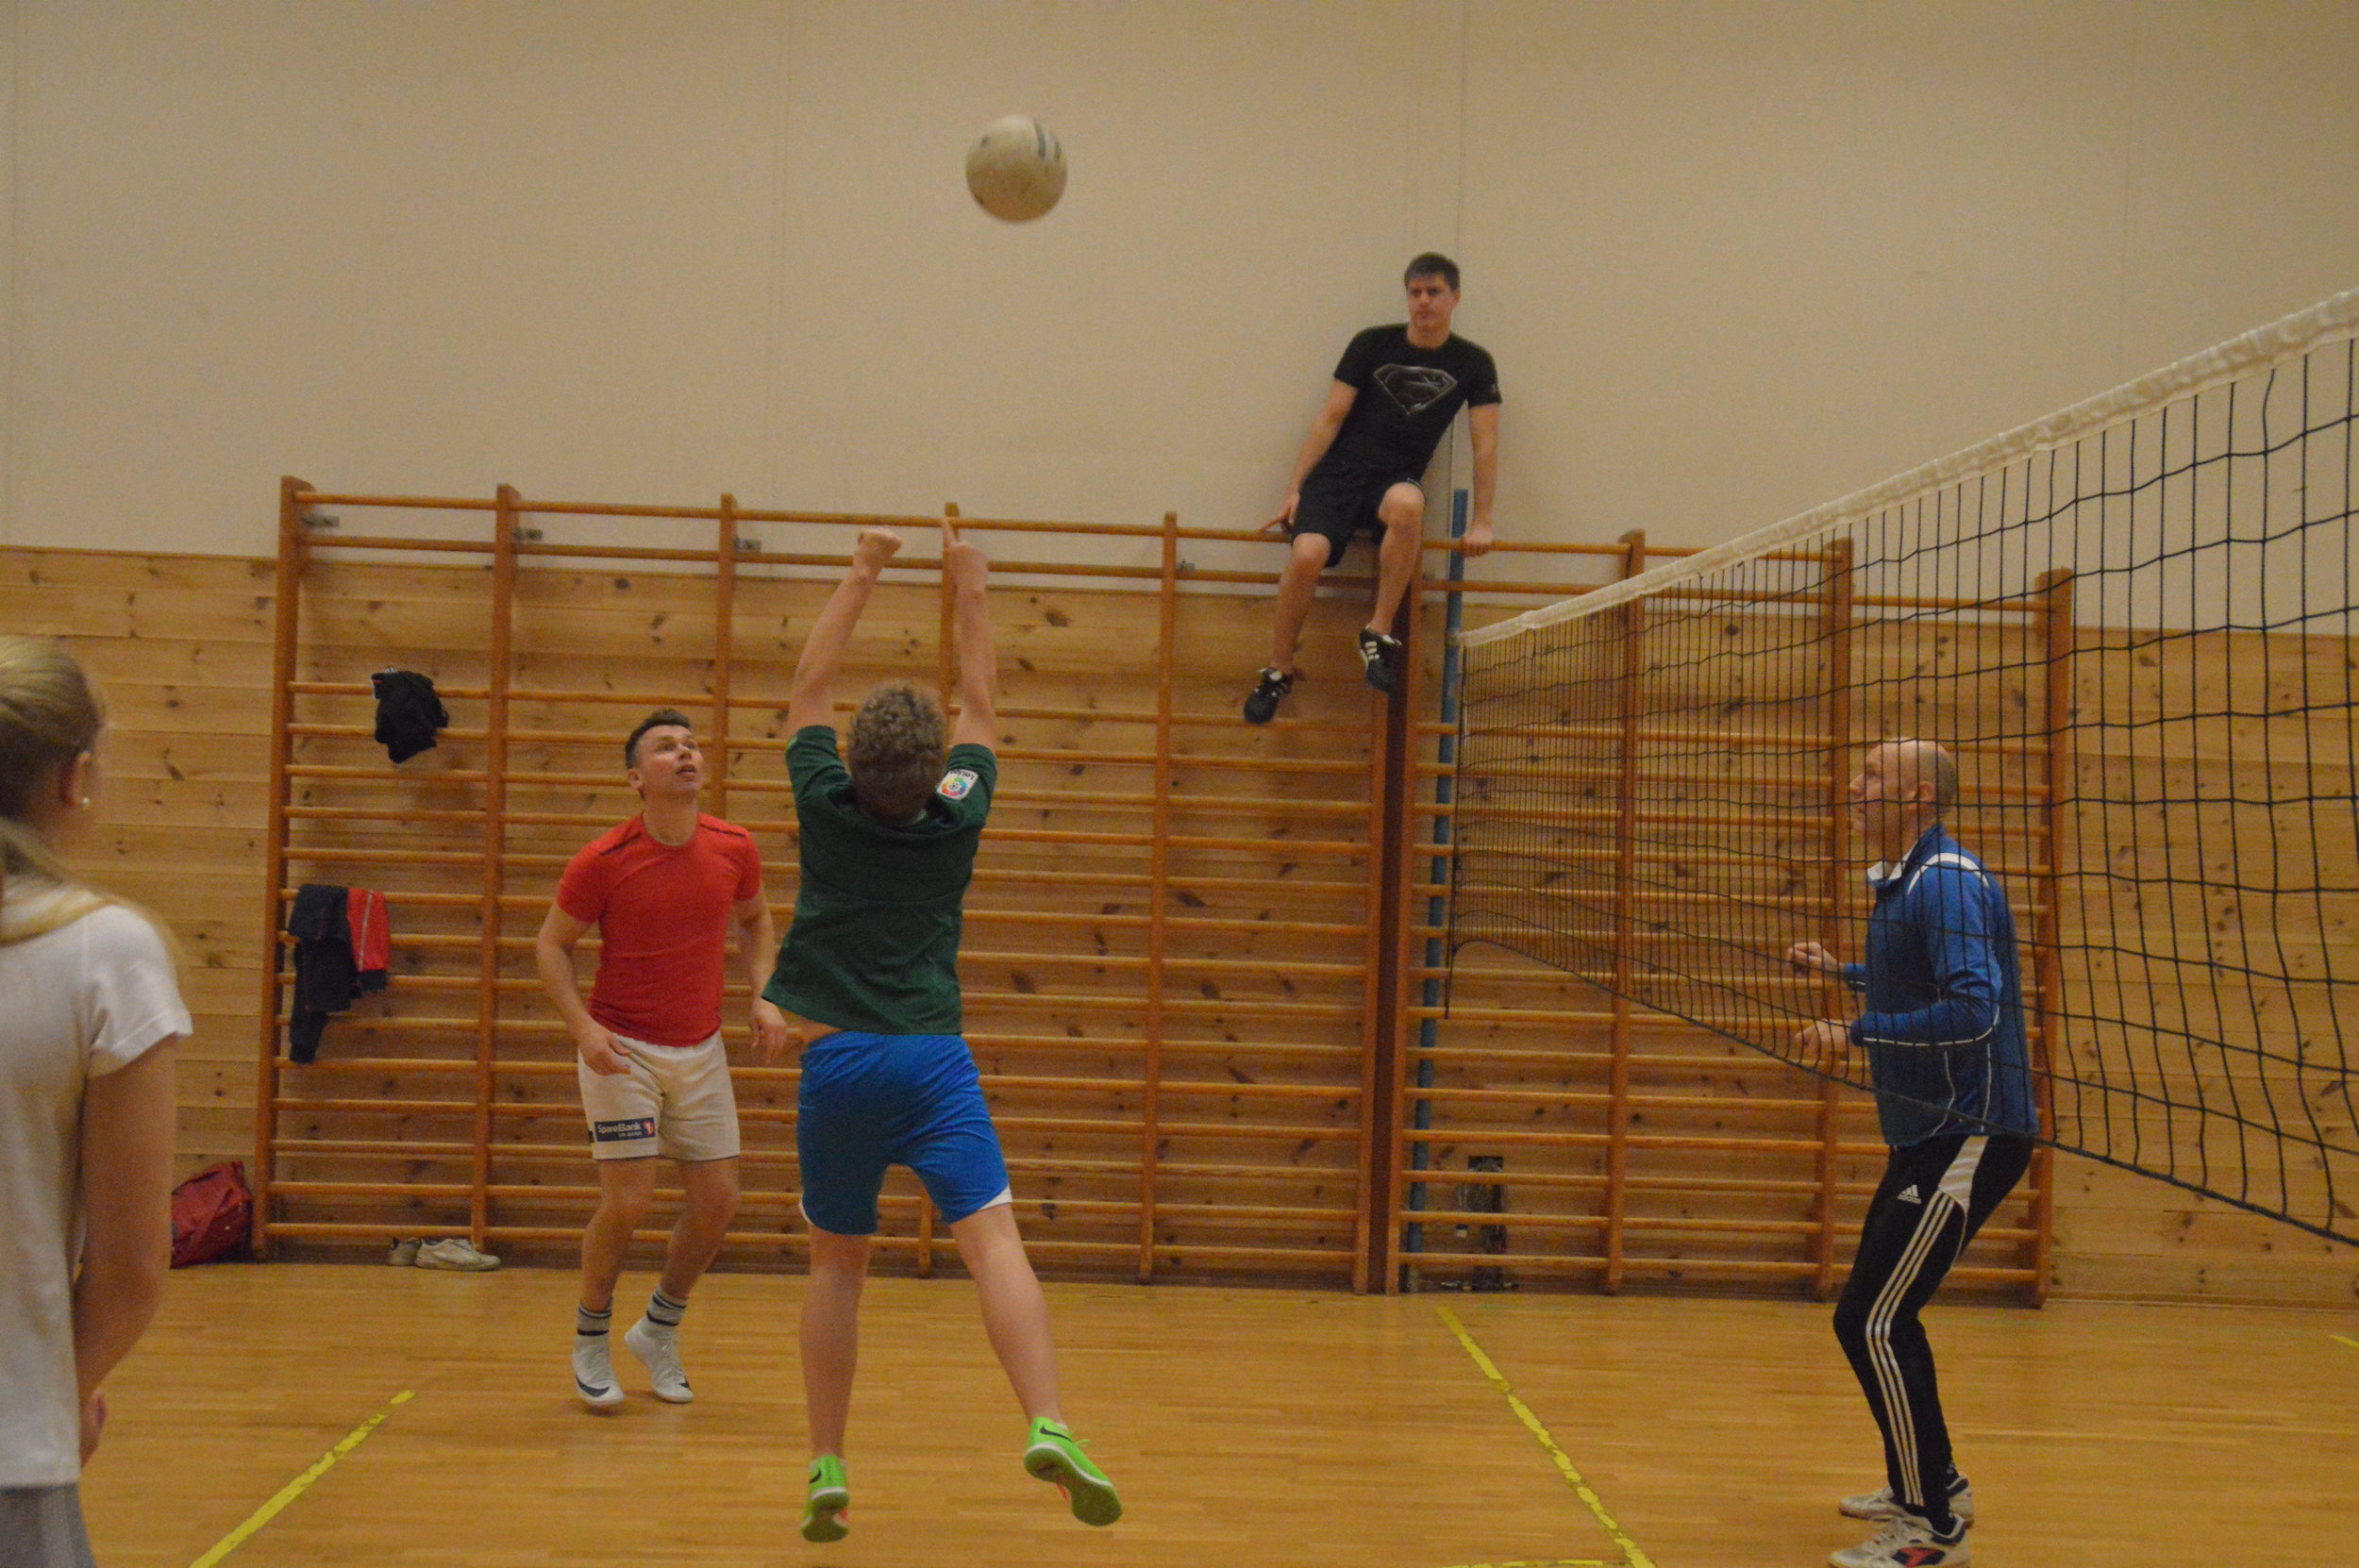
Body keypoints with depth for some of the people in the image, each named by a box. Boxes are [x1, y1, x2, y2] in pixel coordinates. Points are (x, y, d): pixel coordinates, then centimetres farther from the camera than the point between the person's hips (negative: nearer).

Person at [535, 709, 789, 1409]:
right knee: (628, 1200, -9)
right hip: (622, 1049, -4)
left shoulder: (734, 848, -4)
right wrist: (584, 1026, -18)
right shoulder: (603, 861, -14)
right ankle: (591, 1339, 16)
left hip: (701, 1049, 4)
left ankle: (659, 1328, 27)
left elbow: (756, 919, 14)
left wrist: (764, 997, -1)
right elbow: (551, 944, -4)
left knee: (718, 1200, 2)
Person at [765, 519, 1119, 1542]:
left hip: (836, 1062, 2)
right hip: (933, 1062, -1)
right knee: (994, 1239, -11)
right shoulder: (956, 820, 2)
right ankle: (1047, 1429, -28)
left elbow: (808, 688, 16)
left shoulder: (829, 808, 2)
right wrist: (970, 592, 26)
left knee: (837, 1265, 13)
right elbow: (980, 705, 18)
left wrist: (861, 575, 22)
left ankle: (827, 1469, 12)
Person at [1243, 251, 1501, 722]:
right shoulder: (1372, 344, 3)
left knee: (1407, 503, -39)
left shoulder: (1472, 364, 5)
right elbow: (1330, 418, 3)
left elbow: (1485, 443, 5)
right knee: (1307, 554, -28)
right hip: (1338, 472, 0)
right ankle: (1279, 671, -6)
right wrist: (1294, 489, -3)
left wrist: (1481, 521, -2)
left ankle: (1379, 633, -24)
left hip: (1395, 481, 0)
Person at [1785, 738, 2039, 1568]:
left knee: (1870, 1322, -13)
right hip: (1929, 1132, 11)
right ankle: (1929, 1483, 35)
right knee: (1877, 1315, 19)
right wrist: (1842, 972, 34)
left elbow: (1973, 1009, -29)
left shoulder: (1947, 883, -18)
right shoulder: (1901, 881, 14)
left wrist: (1857, 1033, -27)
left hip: (1971, 1133, -11)